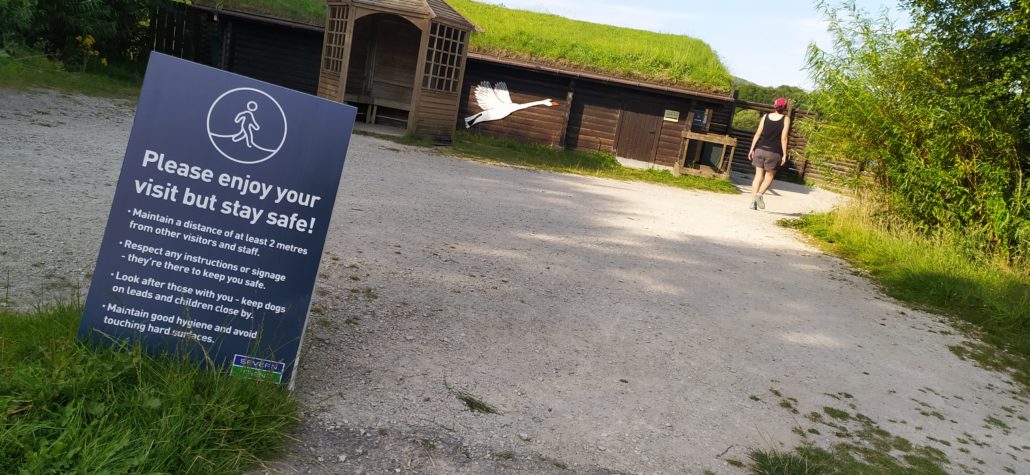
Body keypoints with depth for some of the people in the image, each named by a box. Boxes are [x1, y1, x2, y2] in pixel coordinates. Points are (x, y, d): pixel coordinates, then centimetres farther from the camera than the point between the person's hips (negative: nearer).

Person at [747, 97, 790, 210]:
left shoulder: (766, 116, 6)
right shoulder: (785, 119, -2)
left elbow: (757, 134, 2)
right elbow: (783, 138, -8)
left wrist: (752, 149, 7)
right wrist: (784, 155, -5)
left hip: (760, 149, 3)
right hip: (774, 152, -3)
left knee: (758, 175, 6)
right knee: (769, 176, 11)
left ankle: (753, 201, 0)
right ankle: (760, 193, -15)